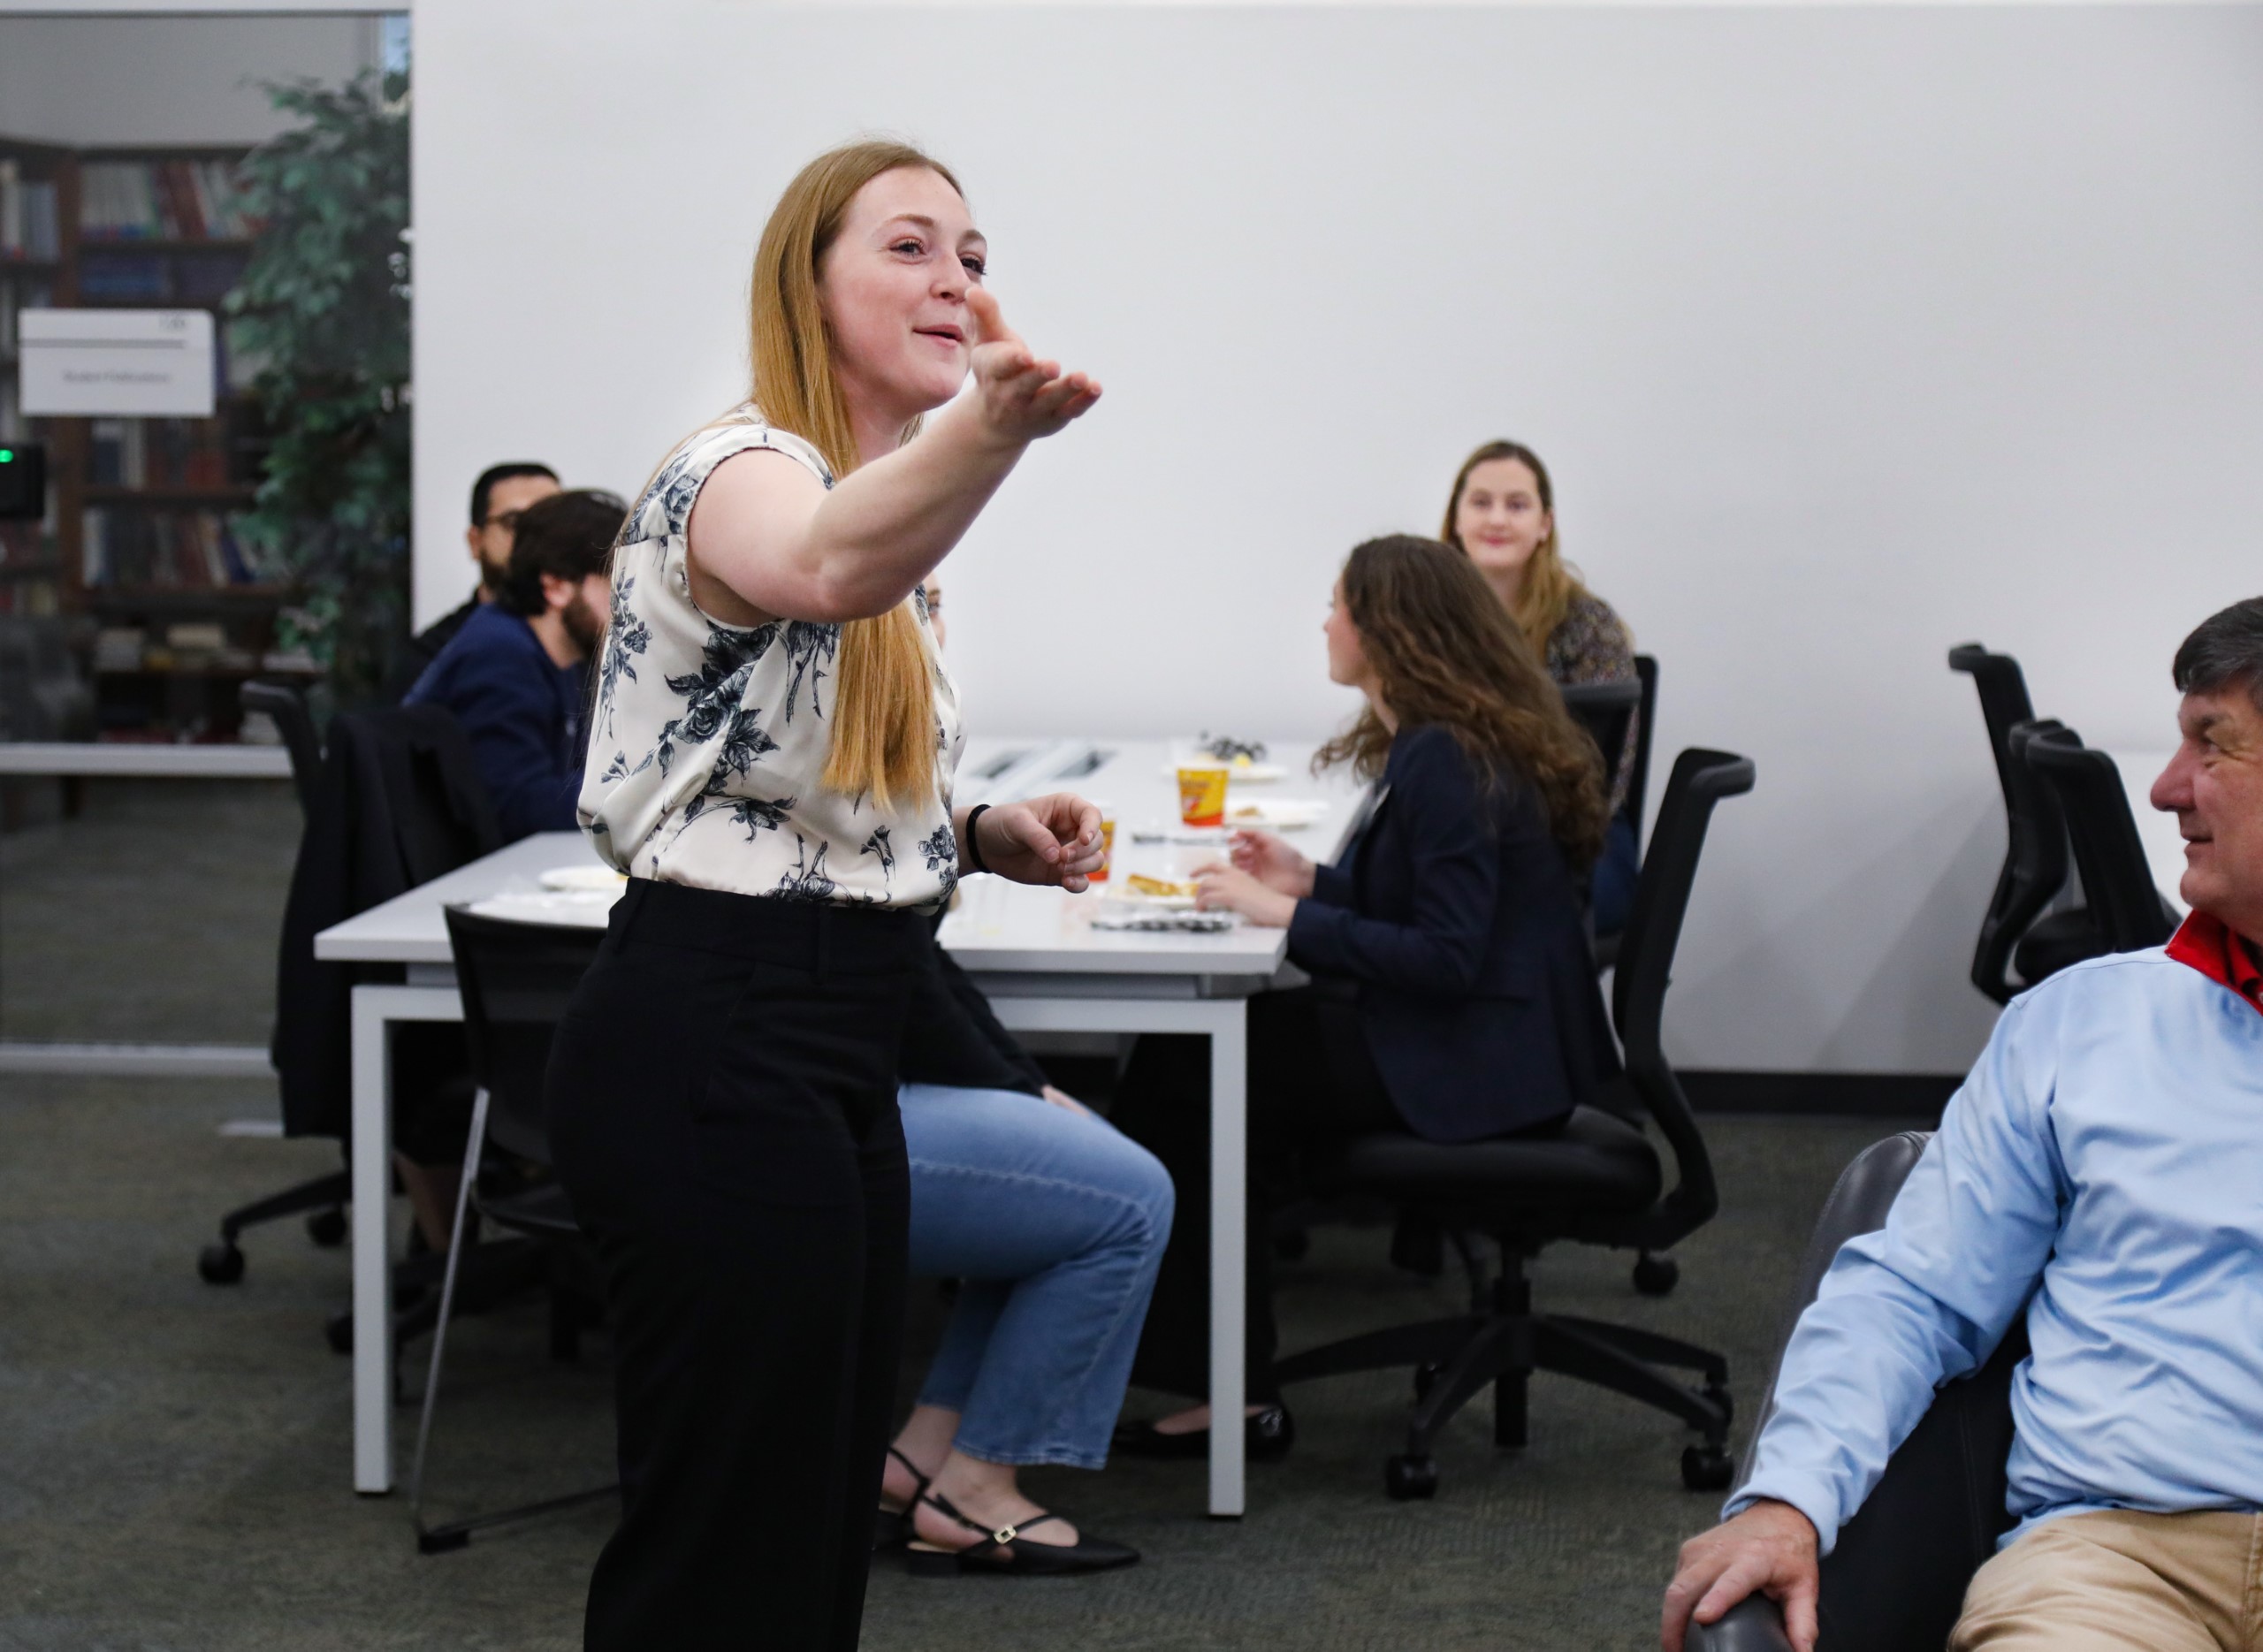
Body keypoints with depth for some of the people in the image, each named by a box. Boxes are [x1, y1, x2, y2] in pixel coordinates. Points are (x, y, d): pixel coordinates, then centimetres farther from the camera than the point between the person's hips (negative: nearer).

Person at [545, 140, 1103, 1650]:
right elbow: (825, 567, -41)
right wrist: (998, 419, -59)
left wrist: (978, 837, 10)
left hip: (827, 1053, 10)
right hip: (717, 1047, -10)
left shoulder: (883, 499, 17)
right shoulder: (741, 472, -13)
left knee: (829, 1510, 17)